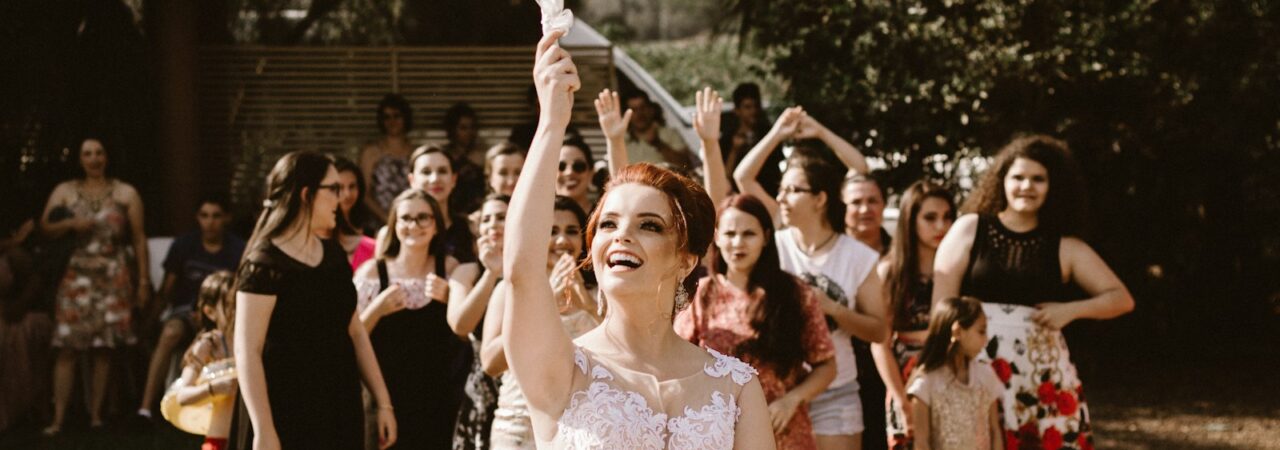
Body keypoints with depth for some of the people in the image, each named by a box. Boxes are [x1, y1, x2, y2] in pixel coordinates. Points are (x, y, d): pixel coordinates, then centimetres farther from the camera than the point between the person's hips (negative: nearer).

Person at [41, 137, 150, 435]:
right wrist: (71, 224, -13)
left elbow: (139, 239, 7)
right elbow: (45, 227, 6)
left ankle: (95, 414, 8)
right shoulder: (65, 191, 11)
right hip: (77, 276, 0)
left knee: (104, 348, 0)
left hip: (114, 278, 0)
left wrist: (143, 280, 2)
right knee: (67, 348, -7)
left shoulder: (126, 194, 8)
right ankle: (58, 419, -8)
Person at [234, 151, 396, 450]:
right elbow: (247, 351, -16)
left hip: (340, 411, 7)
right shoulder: (265, 264, -12)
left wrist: (383, 402, 13)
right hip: (288, 417, -7)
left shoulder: (334, 255, 10)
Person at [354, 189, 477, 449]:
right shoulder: (372, 272, 0)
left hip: (436, 406, 1)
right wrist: (377, 309, -19)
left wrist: (448, 295, -32)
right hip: (385, 403, -1)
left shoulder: (451, 270, 4)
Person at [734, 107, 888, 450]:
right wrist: (777, 134, -2)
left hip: (833, 395, -1)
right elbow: (743, 177, -2)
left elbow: (879, 331, -3)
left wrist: (831, 308, -12)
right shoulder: (776, 243, 0)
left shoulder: (858, 257, -4)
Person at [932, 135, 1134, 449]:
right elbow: (942, 304, 1)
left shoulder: (1064, 247, 8)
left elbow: (1121, 298, 8)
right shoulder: (970, 229, 5)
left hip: (1046, 376, 2)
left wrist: (1071, 310, -9)